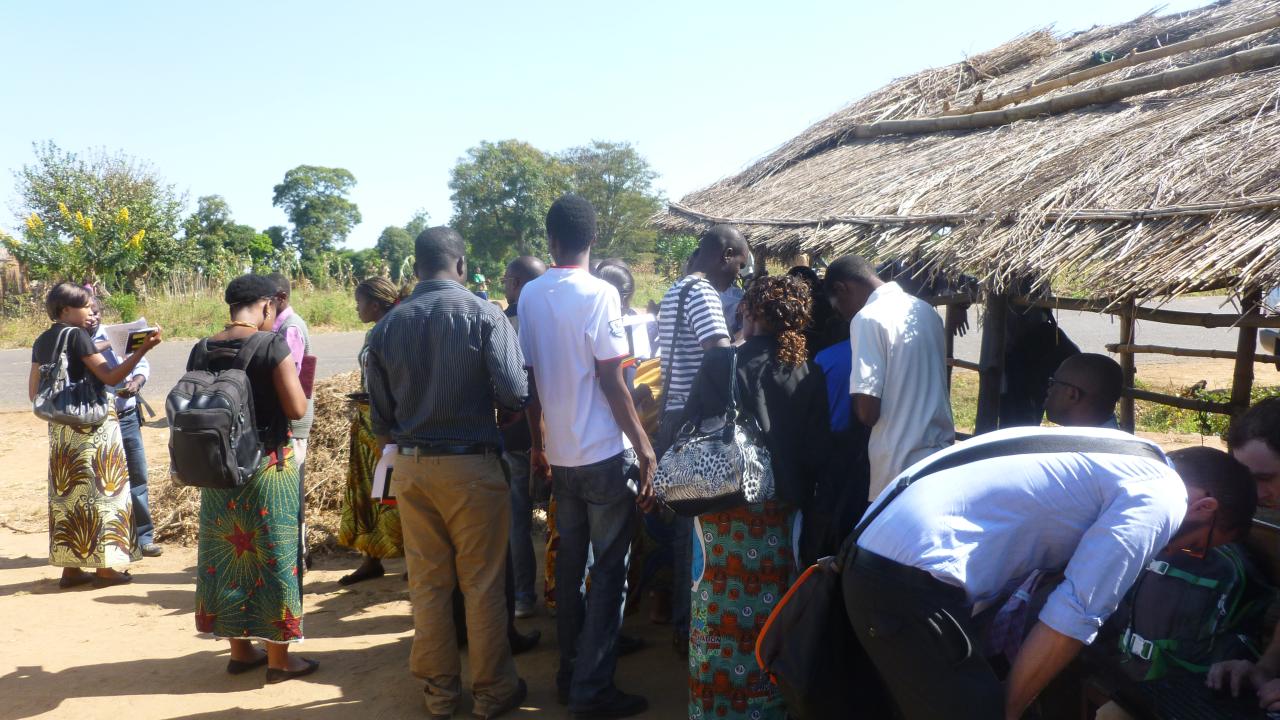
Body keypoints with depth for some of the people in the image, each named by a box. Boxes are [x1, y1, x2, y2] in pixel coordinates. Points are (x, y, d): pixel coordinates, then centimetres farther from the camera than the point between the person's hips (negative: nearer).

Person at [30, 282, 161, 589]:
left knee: (67, 492, 10)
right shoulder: (77, 335, -12)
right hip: (92, 424, -7)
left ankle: (70, 567, 15)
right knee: (99, 490, 0)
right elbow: (111, 377, -19)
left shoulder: (42, 341, 11)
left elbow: (34, 392, 13)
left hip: (60, 426, 7)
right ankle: (105, 567, 4)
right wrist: (144, 348, -25)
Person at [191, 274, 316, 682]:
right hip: (269, 466, -5)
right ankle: (279, 658, 14)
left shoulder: (201, 352, 2)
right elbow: (297, 409, -16)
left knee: (227, 554, 15)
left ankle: (240, 650, 26)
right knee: (275, 555, 6)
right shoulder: (272, 346, -14)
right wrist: (296, 379, 1)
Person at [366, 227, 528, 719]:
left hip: (410, 466, 4)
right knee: (482, 583, 8)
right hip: (471, 465, -4)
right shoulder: (484, 316, -12)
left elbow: (379, 413, 5)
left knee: (427, 582, 14)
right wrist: (483, 400, 5)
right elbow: (514, 392, -17)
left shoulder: (387, 326, 1)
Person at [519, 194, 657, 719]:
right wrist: (644, 448, -9)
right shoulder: (600, 294, -13)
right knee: (609, 572, 2)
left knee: (570, 565, 15)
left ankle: (570, 676, 23)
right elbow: (611, 381, -15)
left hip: (559, 454, 6)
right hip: (606, 454, -5)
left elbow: (530, 378, 7)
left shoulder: (530, 296, 3)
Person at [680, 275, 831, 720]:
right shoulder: (808, 376, -3)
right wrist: (800, 491, 12)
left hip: (724, 508, -2)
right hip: (779, 510, 2)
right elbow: (818, 450, 0)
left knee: (722, 605, 9)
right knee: (771, 610, 13)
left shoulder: (720, 365, -9)